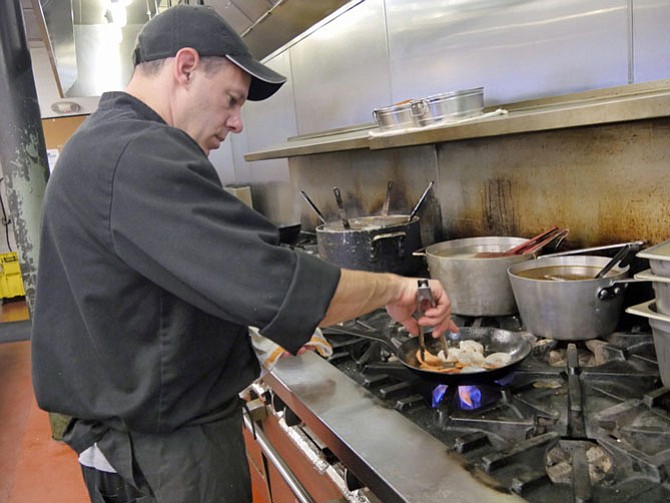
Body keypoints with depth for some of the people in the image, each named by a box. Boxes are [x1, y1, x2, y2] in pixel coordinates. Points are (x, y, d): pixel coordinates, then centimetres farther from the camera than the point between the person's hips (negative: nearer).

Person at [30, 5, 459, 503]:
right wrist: (392, 287, -18)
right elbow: (272, 286, -32)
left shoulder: (102, 145, 11)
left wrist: (279, 334, 15)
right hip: (167, 460, -10)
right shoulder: (138, 156, -26)